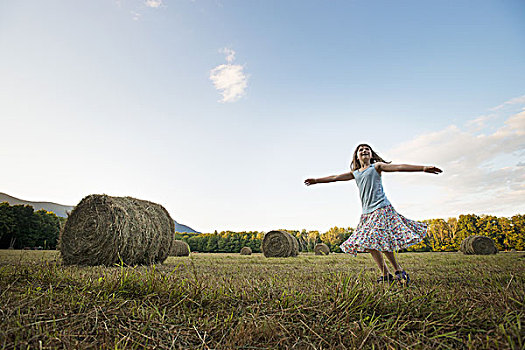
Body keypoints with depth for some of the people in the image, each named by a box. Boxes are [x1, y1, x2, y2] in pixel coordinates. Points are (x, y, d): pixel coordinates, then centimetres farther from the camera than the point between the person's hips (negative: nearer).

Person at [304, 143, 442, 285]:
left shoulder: (376, 166, 5)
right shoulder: (355, 174, 18)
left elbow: (398, 167, -6)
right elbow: (335, 177, 23)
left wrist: (423, 168, -15)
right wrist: (316, 180, 28)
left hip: (382, 208, -5)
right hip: (367, 213, 6)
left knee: (382, 242, -14)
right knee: (369, 244, -1)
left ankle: (399, 271, 4)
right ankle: (386, 275, 7)